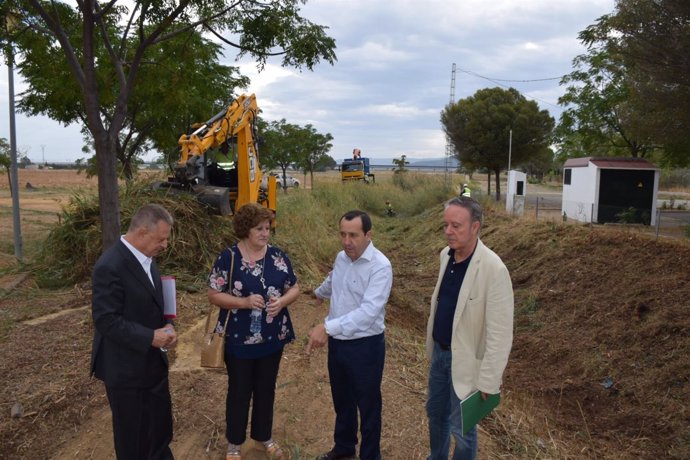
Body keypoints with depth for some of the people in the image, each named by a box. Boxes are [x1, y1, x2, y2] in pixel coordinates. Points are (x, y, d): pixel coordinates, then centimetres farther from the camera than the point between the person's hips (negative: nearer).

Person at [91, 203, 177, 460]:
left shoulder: (146, 258, 3)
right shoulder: (110, 266, -24)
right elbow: (106, 320, -24)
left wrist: (166, 326, -5)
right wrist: (151, 337, -24)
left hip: (153, 361, 8)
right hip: (125, 367, -8)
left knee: (161, 426, 21)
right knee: (133, 435, 12)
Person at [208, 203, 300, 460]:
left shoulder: (278, 256, -1)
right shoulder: (228, 258, -11)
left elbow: (294, 288, 4)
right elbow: (213, 295, -10)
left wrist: (282, 301, -17)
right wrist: (244, 301, -23)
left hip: (272, 338, 3)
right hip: (239, 340, -3)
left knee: (266, 389, 17)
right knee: (239, 391, 12)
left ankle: (264, 436, 38)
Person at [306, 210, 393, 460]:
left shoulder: (380, 266, -23)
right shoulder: (341, 257, 1)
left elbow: (368, 312, -34)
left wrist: (328, 326, -42)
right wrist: (319, 293, 46)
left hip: (365, 346, -7)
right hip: (337, 342, 7)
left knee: (368, 406, 12)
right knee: (341, 400, 25)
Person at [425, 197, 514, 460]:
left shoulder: (493, 269, -26)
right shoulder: (446, 255, -3)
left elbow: (500, 333, -23)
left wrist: (488, 381, -19)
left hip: (466, 359, -7)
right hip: (439, 351, 7)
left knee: (461, 427, 11)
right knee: (435, 412, 24)